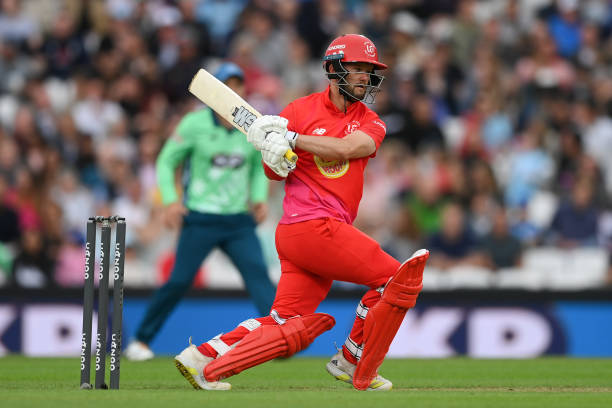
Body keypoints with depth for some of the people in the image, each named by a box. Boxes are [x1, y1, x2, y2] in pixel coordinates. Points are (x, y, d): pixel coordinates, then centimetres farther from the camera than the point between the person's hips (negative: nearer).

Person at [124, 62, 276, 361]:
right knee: (179, 280, -6)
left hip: (239, 221, 3)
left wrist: (260, 197, 4)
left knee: (258, 273, -17)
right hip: (200, 218, -3)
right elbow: (166, 161, 3)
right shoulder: (195, 123, -4)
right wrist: (171, 199, -10)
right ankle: (141, 341, 9)